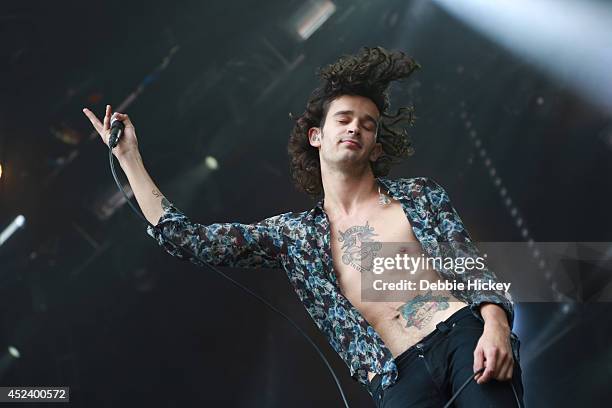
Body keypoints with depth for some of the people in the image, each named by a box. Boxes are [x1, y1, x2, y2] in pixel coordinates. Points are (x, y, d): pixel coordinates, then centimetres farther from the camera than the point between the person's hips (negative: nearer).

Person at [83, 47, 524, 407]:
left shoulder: (419, 195, 14)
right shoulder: (291, 233, 14)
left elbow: (474, 270, 8)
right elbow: (184, 238, 10)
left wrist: (495, 322, -14)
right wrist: (129, 158, 13)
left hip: (463, 334, 0)